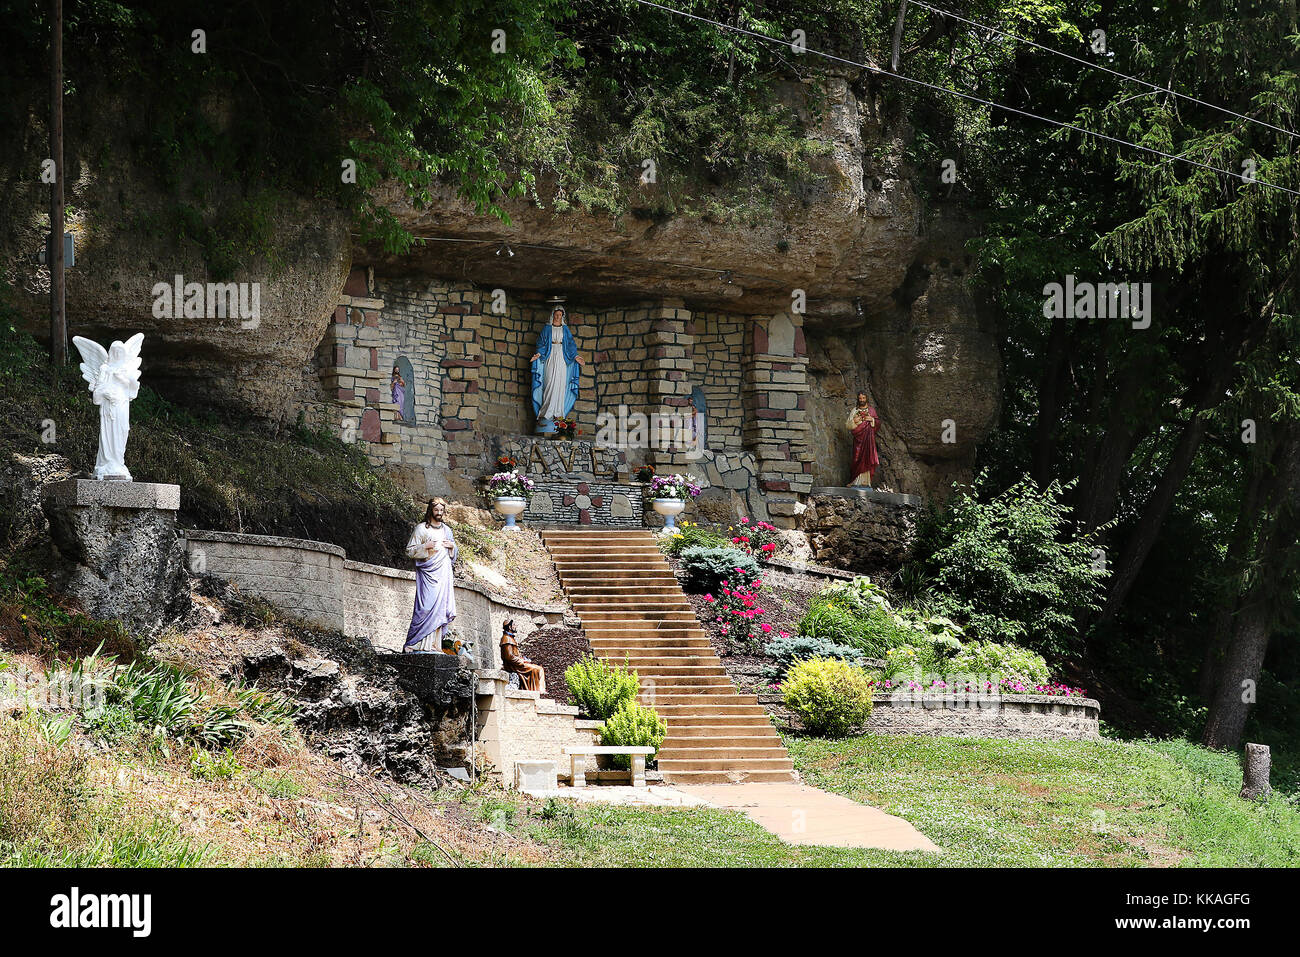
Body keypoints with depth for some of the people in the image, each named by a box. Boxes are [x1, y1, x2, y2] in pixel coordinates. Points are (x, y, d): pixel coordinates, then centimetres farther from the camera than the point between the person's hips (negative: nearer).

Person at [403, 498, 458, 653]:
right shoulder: (421, 529, 2)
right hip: (427, 573, -5)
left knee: (440, 608, -2)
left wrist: (452, 546, 5)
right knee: (426, 606, -15)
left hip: (443, 574, 5)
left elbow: (453, 556, 27)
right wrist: (426, 546, -14)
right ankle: (418, 645, -16)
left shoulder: (447, 530, 18)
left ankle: (433, 645, -2)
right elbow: (409, 551, -1)